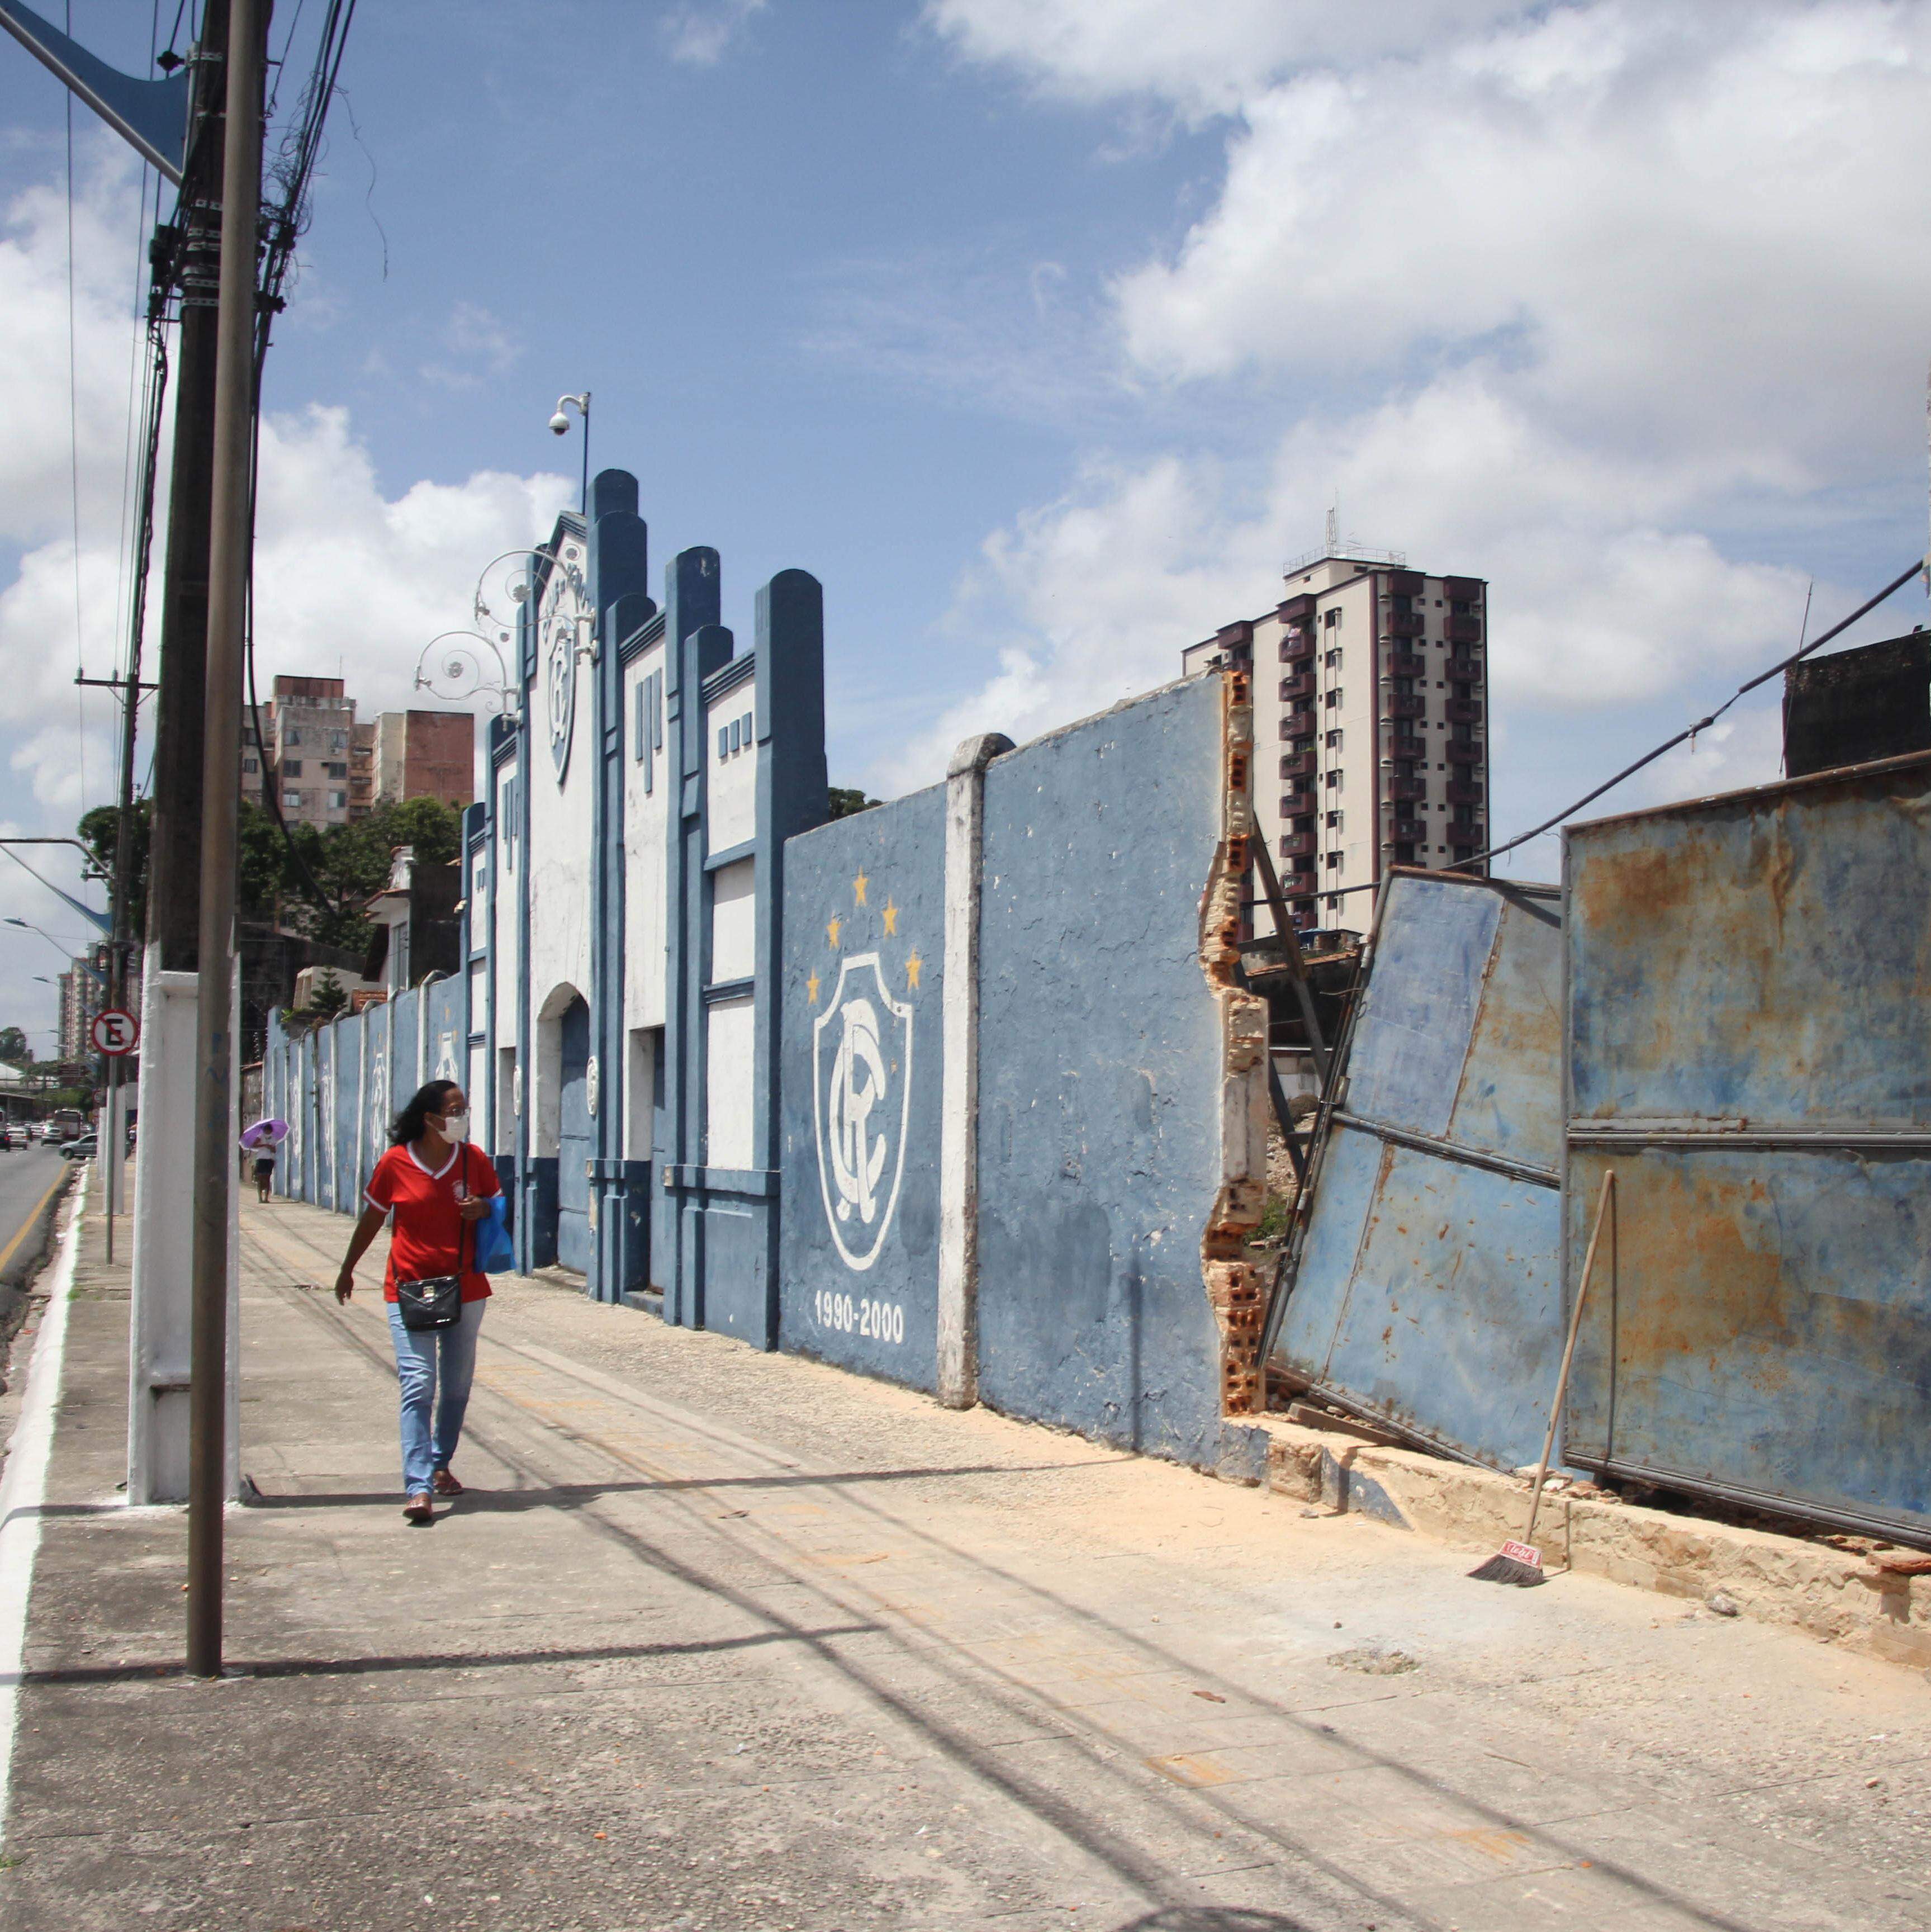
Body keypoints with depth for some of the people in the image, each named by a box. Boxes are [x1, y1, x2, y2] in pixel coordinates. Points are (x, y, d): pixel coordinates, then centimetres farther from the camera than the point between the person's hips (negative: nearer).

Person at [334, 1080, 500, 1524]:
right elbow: (372, 1219, 9)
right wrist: (348, 1269, 18)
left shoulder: (474, 1159, 1)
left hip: (465, 1289, 3)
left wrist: (483, 1210, -11)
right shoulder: (395, 1163, -5)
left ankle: (441, 1464, 34)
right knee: (418, 1386, -12)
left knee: (457, 1386, 13)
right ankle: (418, 1487, -16)